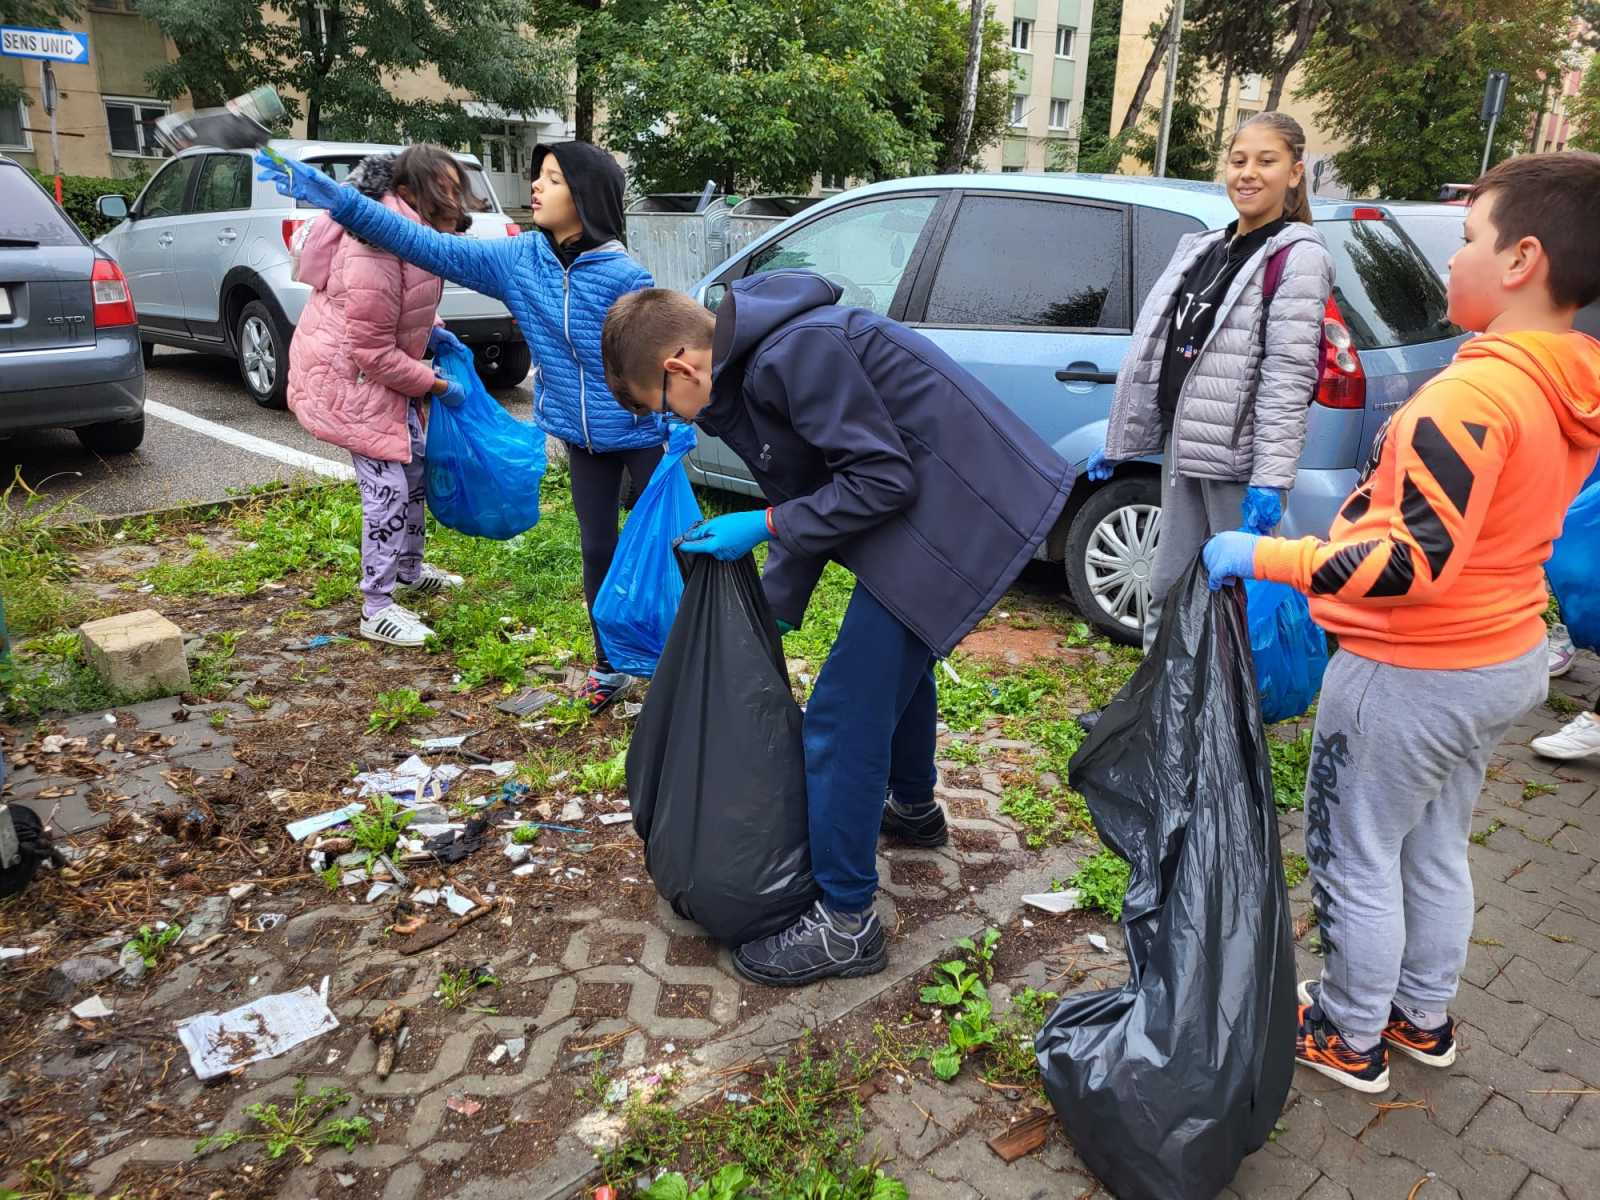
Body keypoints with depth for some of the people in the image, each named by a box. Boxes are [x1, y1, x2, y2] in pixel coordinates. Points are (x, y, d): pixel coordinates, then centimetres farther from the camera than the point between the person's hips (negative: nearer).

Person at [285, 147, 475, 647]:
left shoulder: (414, 228, 1)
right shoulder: (379, 248, -30)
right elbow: (373, 353, -26)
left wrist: (430, 330, 2)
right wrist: (437, 386, -17)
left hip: (383, 367, 10)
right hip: (350, 376, -10)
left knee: (415, 465, 18)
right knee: (388, 486, -9)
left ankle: (409, 569, 37)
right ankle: (377, 609, 2)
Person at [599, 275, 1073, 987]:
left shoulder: (798, 352, -22)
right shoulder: (746, 373, 10)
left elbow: (883, 477, -21)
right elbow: (810, 497, 17)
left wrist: (763, 525, -15)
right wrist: (769, 612, 20)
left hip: (955, 514, -11)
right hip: (939, 509, 11)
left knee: (846, 714, -8)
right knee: (899, 662, 30)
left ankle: (844, 923, 5)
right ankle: (912, 808, 55)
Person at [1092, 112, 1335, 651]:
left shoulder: (1297, 256, -5)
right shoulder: (1202, 249, 17)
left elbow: (1288, 375, -14)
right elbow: (1153, 350, 19)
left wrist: (1270, 479, -22)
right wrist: (1118, 439, 18)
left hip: (1237, 456, -7)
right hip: (1182, 444, 7)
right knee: (1167, 590, 13)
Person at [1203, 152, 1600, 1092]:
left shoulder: (1476, 391, -26)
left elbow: (1409, 561, -32)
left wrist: (1263, 558, -27)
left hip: (1413, 674, -9)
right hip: (1507, 656, 9)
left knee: (1357, 855, 9)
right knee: (1437, 850, 23)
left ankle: (1351, 1038, 26)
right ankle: (1424, 1016, 40)